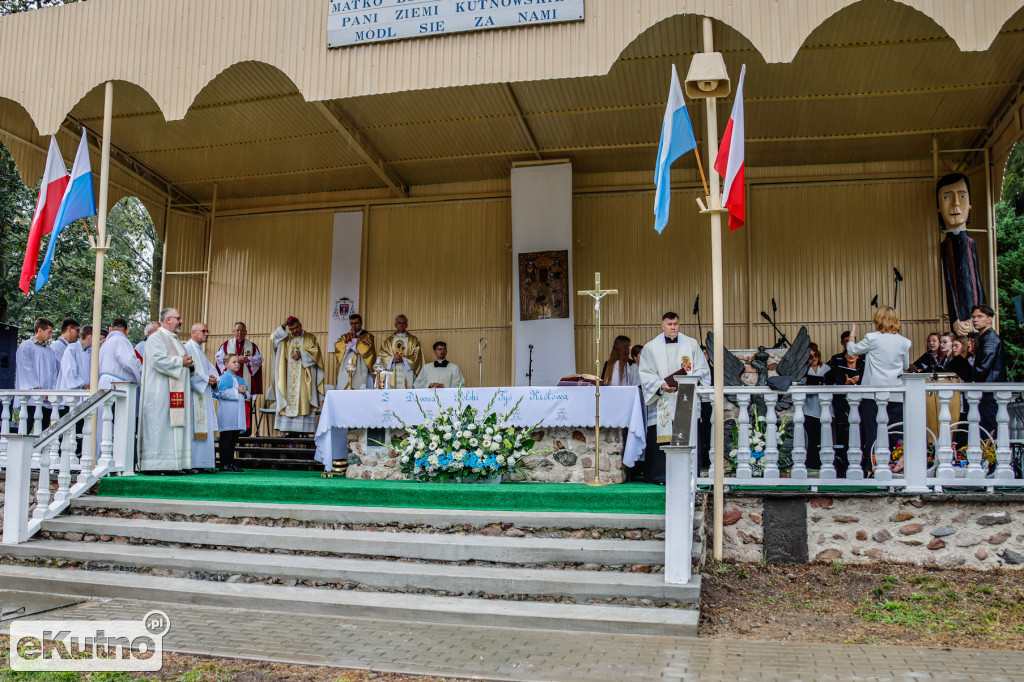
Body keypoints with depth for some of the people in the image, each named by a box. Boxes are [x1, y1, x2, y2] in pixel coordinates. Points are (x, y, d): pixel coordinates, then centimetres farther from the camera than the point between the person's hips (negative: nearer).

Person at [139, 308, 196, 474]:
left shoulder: (175, 340, 23)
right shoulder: (156, 338, -5)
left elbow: (183, 360, 28)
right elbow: (158, 360, -21)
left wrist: (188, 363, 5)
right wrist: (180, 361, -12)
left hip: (177, 392, 9)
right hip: (161, 393, -9)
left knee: (176, 426, 5)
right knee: (161, 427, -10)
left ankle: (174, 464, 6)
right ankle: (156, 464, -8)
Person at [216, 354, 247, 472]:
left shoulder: (240, 379, 19)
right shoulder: (224, 377, -5)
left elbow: (247, 394, 20)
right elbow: (222, 392, -17)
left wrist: (244, 392, -2)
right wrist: (237, 391, -16)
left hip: (238, 414, 8)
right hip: (227, 414, -7)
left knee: (233, 440, 11)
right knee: (226, 439, -5)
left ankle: (231, 462, 16)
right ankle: (224, 464, -2)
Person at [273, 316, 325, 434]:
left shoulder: (310, 338, 9)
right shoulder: (286, 339, 18)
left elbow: (315, 353, -2)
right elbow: (274, 339, 3)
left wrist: (301, 354, -13)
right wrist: (282, 327, -3)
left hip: (304, 377, -3)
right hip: (289, 377, 3)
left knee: (303, 402, -10)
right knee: (288, 403, -3)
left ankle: (304, 431, -12)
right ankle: (290, 430, -2)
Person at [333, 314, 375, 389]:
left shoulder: (367, 336, 10)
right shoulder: (344, 337, 21)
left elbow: (367, 348, -8)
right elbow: (337, 347, 4)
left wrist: (355, 339, -1)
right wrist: (349, 339, -6)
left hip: (360, 372, -3)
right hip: (345, 371, 3)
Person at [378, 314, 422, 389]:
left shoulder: (413, 340, 11)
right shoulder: (388, 340, 17)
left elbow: (416, 356, 1)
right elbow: (382, 354, 8)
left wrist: (403, 359, -11)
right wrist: (392, 359, -11)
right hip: (392, 373, 1)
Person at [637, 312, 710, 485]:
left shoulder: (691, 344, 11)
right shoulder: (651, 347, 8)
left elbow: (702, 369, 9)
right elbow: (646, 374, 3)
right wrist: (661, 385, -13)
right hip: (661, 401, -1)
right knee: (660, 437, -4)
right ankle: (659, 476, 2)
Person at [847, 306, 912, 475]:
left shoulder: (872, 338, -8)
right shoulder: (903, 342, 2)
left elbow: (852, 350, 7)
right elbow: (906, 367, 15)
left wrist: (852, 337, 26)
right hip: (896, 393, 3)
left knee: (872, 429, 3)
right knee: (896, 431, 7)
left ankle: (871, 466, 4)